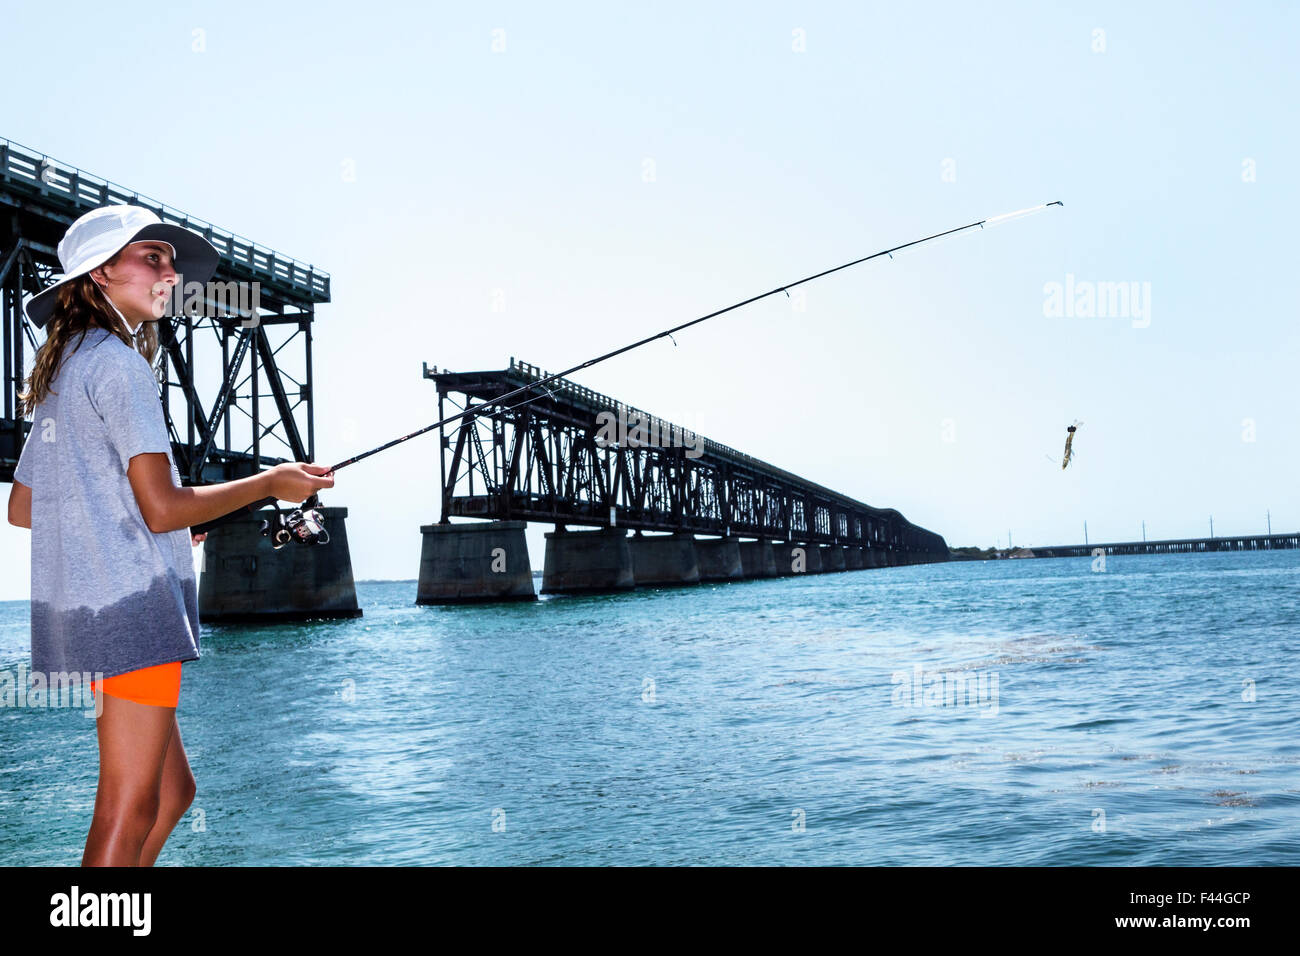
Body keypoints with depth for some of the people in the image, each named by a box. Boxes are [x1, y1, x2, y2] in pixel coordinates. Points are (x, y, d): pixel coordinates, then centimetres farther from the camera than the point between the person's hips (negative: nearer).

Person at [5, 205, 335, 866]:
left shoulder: (59, 371, 18)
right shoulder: (118, 362, -11)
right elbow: (161, 506, -18)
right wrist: (272, 483, -7)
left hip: (72, 608, 10)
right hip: (129, 606, -10)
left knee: (171, 789, 17)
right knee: (128, 811, -4)